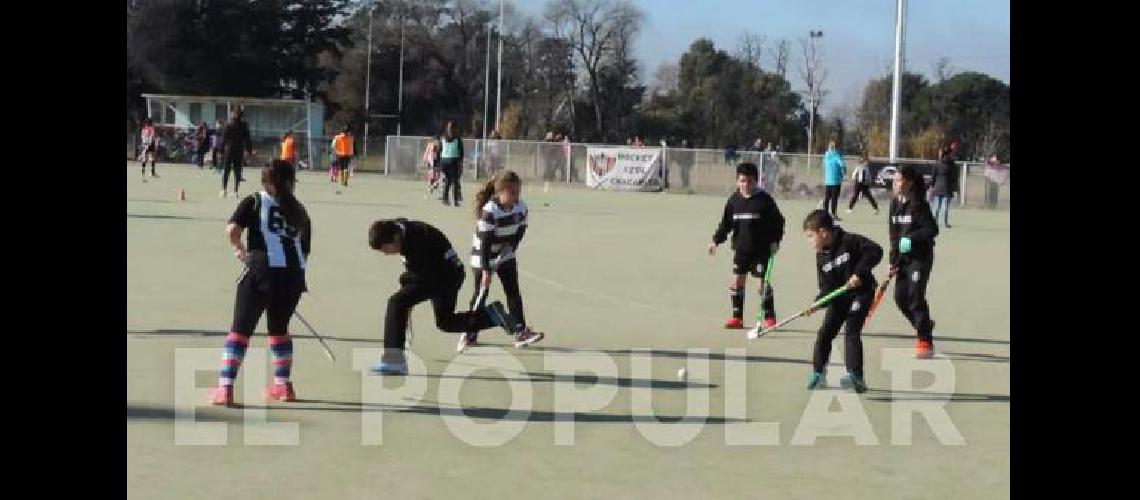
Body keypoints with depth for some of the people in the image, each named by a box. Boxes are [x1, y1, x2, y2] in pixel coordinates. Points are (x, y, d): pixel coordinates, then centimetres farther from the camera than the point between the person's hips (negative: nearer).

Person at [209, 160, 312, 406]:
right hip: (295, 274, 4)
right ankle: (283, 385, 29)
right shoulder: (300, 211, 21)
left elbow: (232, 230, -5)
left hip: (262, 269, -4)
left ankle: (225, 387, -10)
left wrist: (240, 250, 14)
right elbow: (304, 252, 16)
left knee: (241, 329, 1)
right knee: (279, 328, 24)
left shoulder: (254, 202, 10)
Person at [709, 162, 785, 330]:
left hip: (761, 249, -4)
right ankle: (737, 317, 13)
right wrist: (716, 240, 4)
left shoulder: (765, 200, -6)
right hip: (740, 248, 4)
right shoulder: (734, 200, 4)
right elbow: (726, 223, 11)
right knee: (736, 282, 3)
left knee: (763, 283, -4)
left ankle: (769, 318, 8)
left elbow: (778, 221, -2)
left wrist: (775, 241, -9)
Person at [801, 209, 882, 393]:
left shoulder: (850, 241, -18)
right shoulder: (821, 256, 1)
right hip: (838, 297, 7)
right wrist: (818, 303, -19)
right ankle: (818, 372, 13)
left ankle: (855, 376, -15)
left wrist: (859, 272, -28)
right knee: (824, 333, 2)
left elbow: (875, 251, -22)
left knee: (851, 333, -15)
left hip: (860, 293, -7)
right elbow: (826, 286, -1)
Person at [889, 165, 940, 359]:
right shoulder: (895, 203, 8)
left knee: (915, 296, -11)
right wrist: (893, 260, 10)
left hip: (921, 256, -7)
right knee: (900, 297, 5)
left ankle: (925, 342, -4)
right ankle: (924, 325, 28)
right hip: (903, 258, 8)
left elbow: (932, 229, -16)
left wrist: (911, 239, -26)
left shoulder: (919, 204, -14)